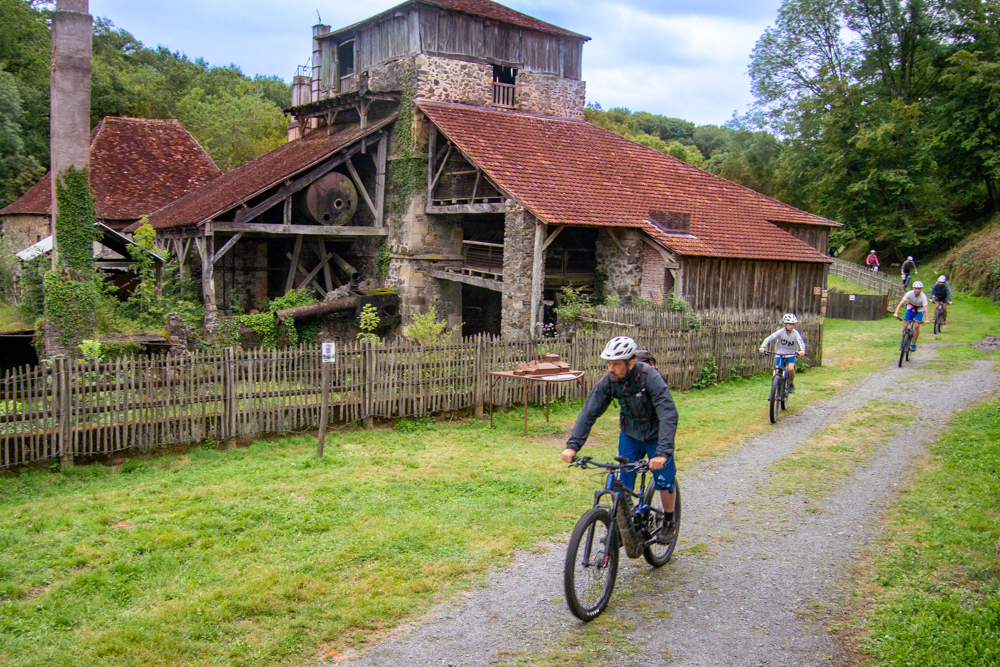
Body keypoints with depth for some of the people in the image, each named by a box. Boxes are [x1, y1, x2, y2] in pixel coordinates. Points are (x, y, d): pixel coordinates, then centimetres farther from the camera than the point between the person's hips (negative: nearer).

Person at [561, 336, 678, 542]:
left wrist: (662, 452, -48)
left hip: (656, 435, -4)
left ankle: (669, 522, 25)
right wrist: (573, 445, -28)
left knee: (664, 481, -1)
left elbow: (669, 415, -38)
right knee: (622, 482, -1)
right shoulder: (608, 381, -20)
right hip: (630, 434, 4)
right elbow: (589, 411, -18)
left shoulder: (651, 378, -32)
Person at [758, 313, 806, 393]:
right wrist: (763, 347, -40)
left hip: (791, 354, 0)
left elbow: (801, 342, -27)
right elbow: (769, 338, -22)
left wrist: (802, 350, -49)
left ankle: (791, 384, 5)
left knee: (791, 369, -25)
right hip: (779, 354, 0)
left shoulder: (795, 333, -12)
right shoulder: (781, 331, -13)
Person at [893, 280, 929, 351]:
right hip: (910, 309, 2)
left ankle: (914, 344, -4)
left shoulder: (923, 296, -28)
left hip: (919, 311, -2)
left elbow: (925, 308, -34)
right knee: (905, 326, -6)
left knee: (916, 326, -16)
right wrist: (896, 313, -42)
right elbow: (901, 303, -30)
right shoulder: (910, 293, -25)